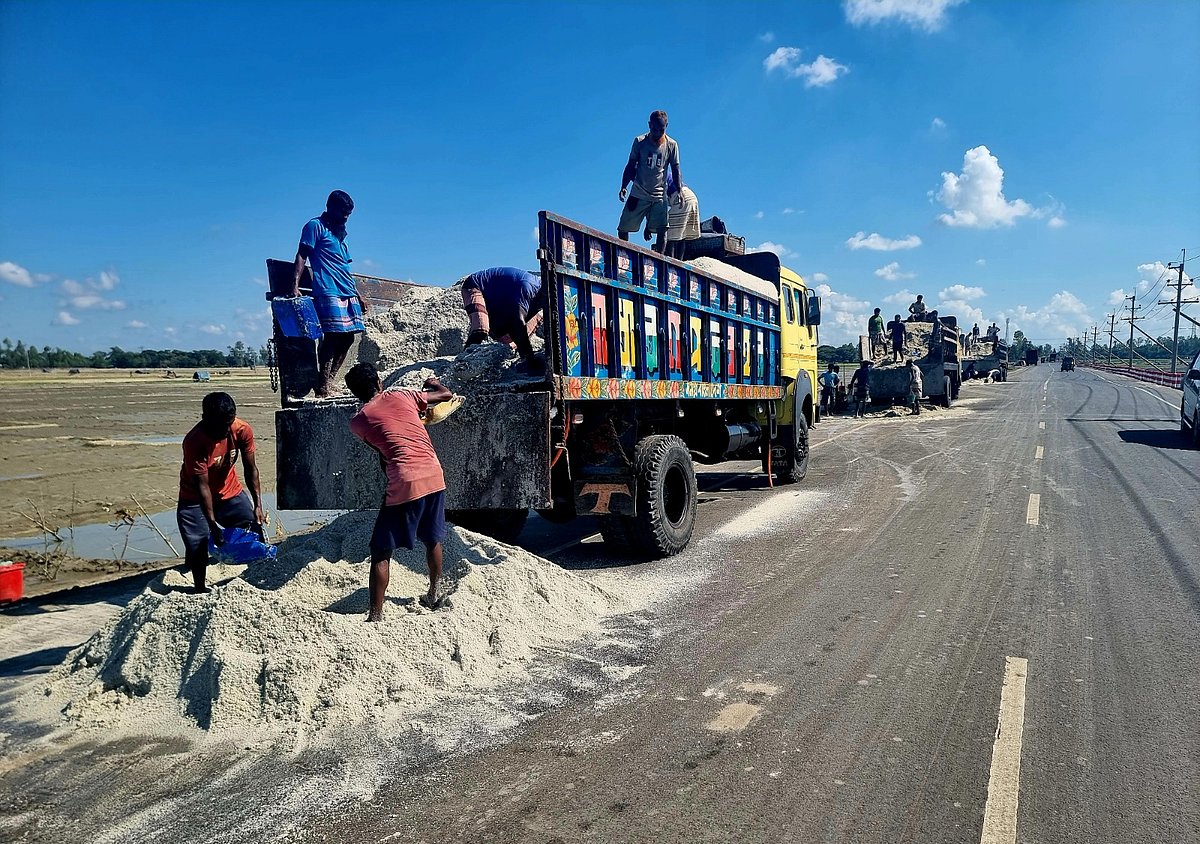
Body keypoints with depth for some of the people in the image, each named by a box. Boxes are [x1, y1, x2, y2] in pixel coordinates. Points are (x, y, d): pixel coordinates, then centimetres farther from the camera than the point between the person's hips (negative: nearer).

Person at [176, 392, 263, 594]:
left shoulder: (242, 431, -20)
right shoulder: (194, 441, -30)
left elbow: (251, 469, -11)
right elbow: (202, 486, -28)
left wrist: (258, 505, -21)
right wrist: (213, 525, -31)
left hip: (231, 493, 4)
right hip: (195, 499, -3)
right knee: (197, 547, -8)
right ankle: (200, 590, 10)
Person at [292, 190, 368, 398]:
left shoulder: (340, 233, 25)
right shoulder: (315, 226, 2)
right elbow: (301, 256, -7)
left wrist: (358, 295, 27)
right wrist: (295, 286, -19)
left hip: (348, 294, 9)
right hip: (328, 293, -8)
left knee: (347, 338, 3)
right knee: (332, 336, -14)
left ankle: (328, 383, 9)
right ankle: (322, 389, -12)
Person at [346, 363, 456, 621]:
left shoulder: (357, 421, 6)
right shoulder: (402, 396, 13)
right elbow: (447, 395, 24)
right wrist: (433, 384, 44)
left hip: (404, 484, -4)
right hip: (434, 476, 4)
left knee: (381, 553, 5)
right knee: (433, 540, 25)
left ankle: (375, 616, 1)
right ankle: (434, 595, 41)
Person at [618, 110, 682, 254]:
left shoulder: (671, 145, 0)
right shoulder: (639, 141, -2)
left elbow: (675, 169, 6)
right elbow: (631, 166, 3)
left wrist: (679, 191, -4)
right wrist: (623, 187, -7)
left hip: (659, 195, 0)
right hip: (638, 194, 1)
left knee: (662, 229, -15)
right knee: (623, 229, 0)